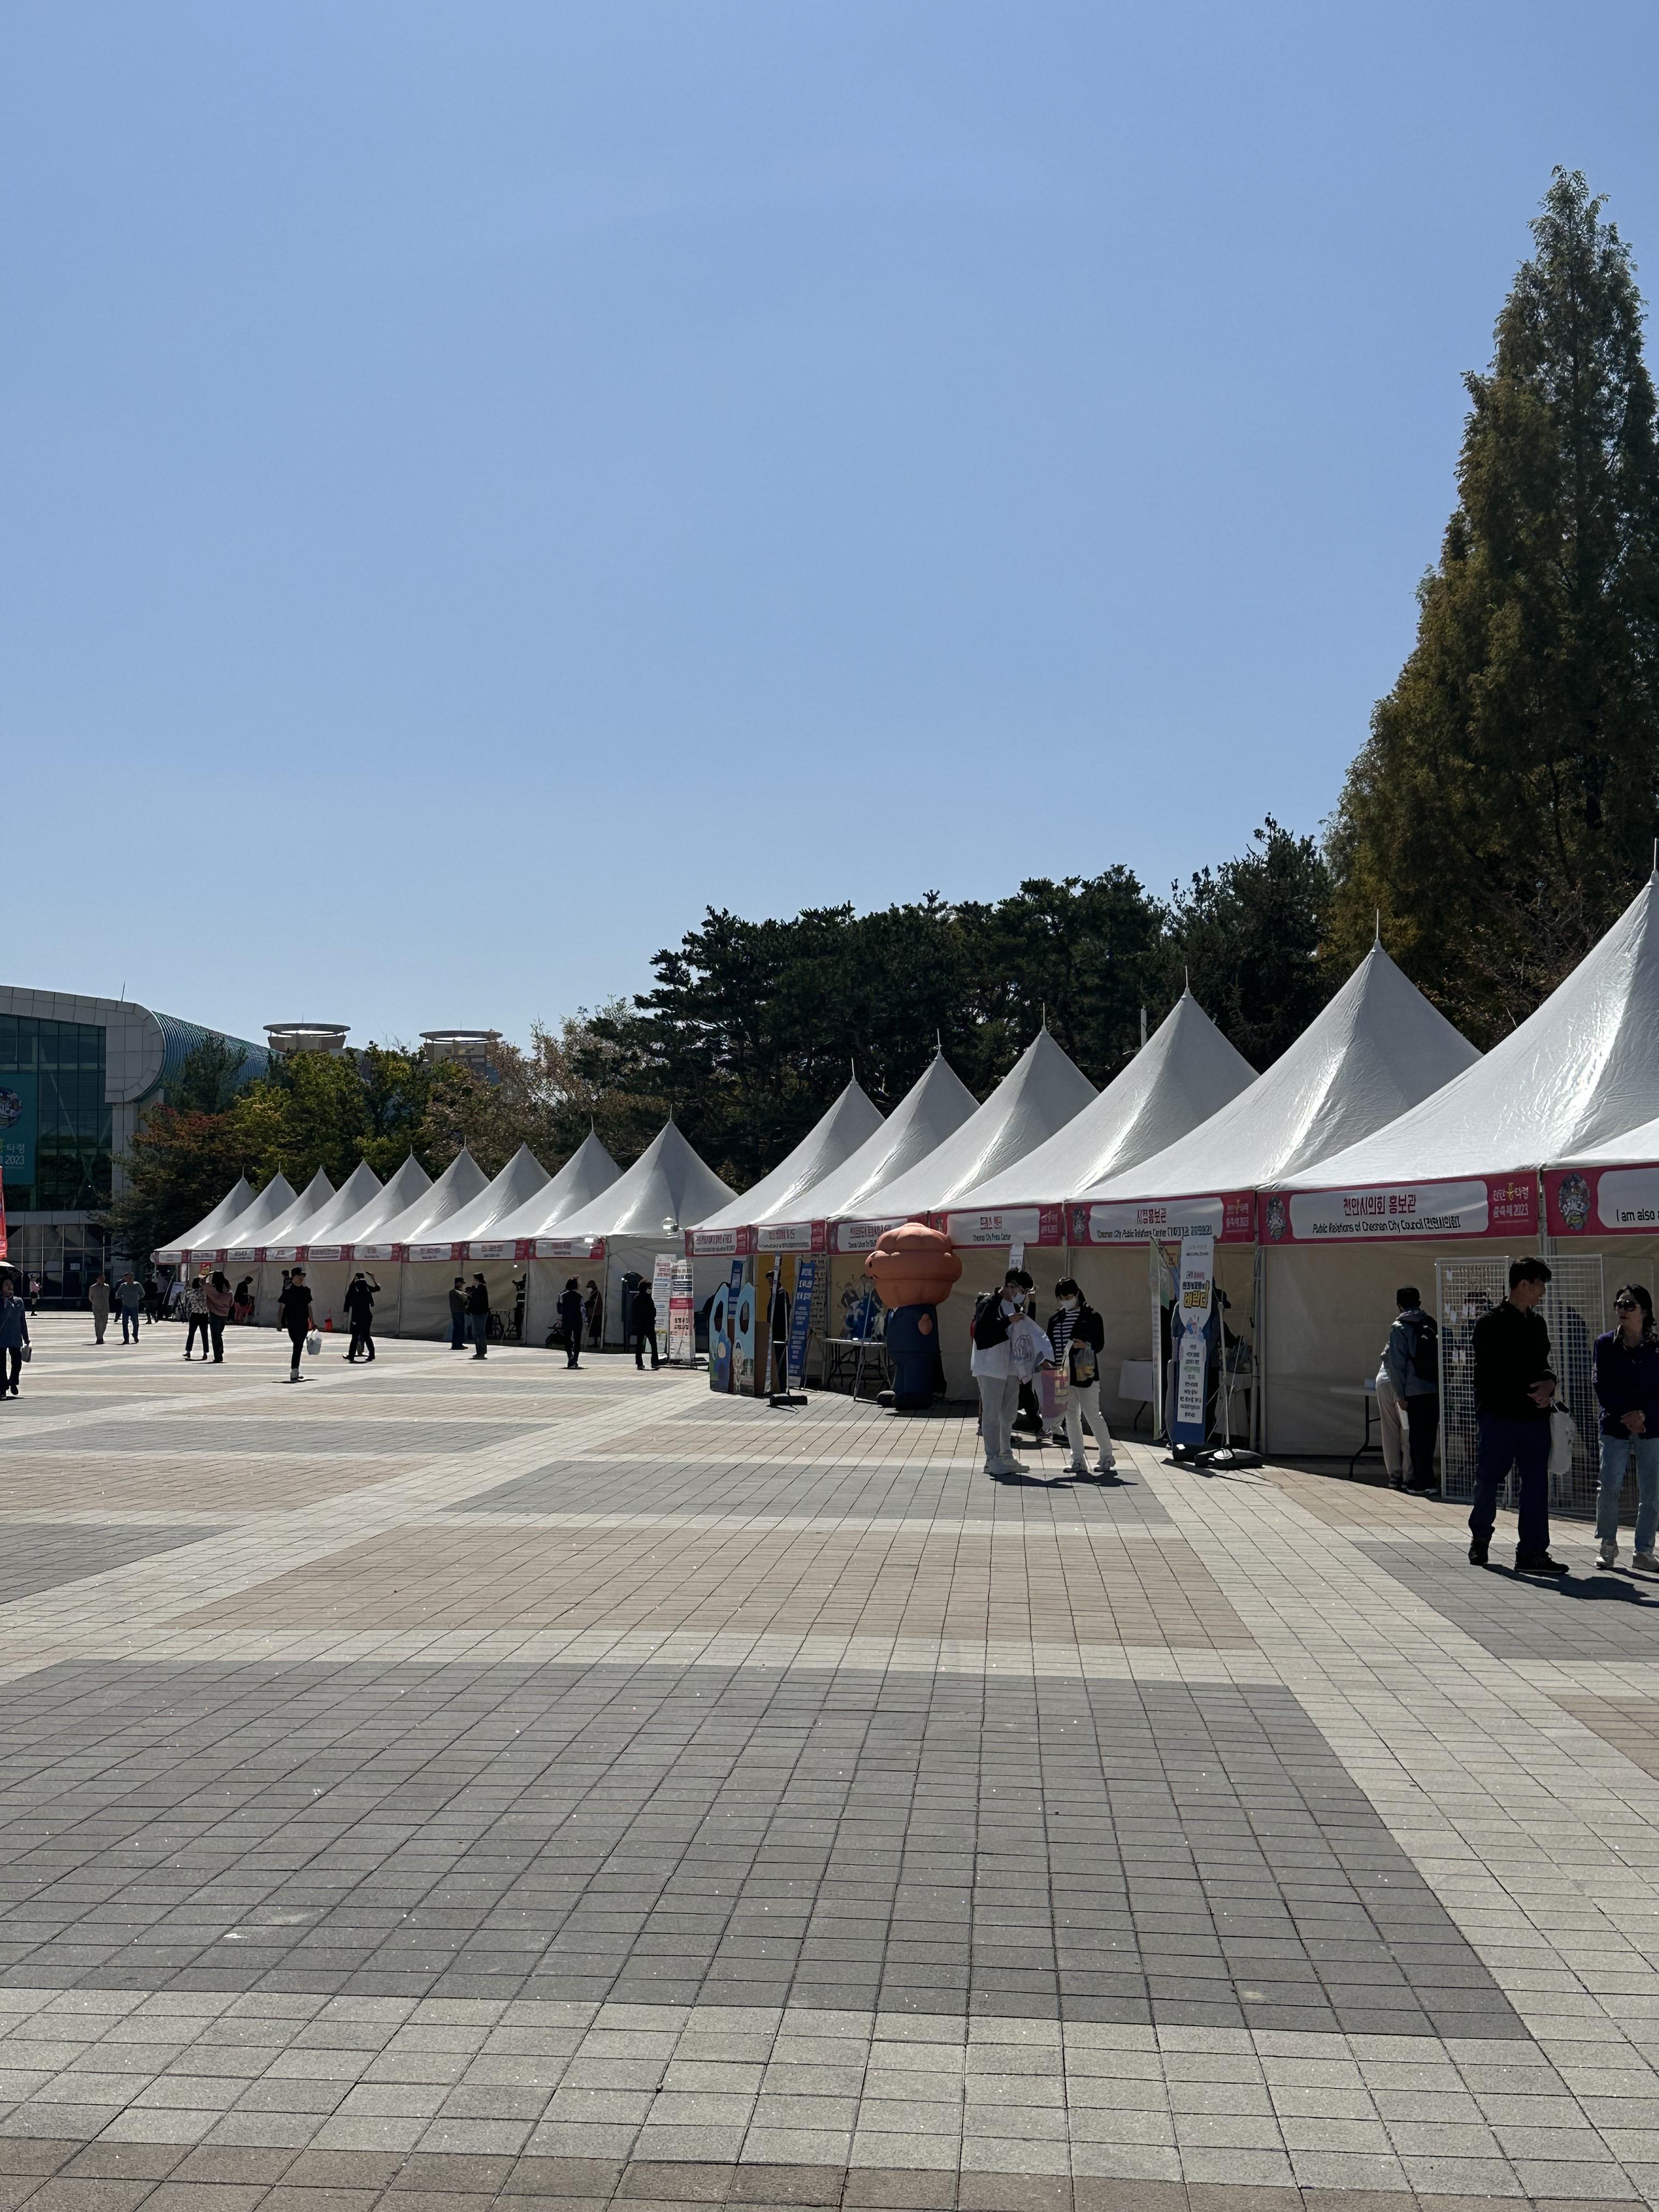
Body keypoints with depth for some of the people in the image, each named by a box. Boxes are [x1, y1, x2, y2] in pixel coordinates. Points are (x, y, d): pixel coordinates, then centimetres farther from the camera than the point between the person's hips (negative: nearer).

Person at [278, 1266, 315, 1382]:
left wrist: (312, 1321, 19)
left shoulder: (306, 1290, 10)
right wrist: (279, 1322, -13)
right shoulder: (288, 1290, -8)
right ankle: (294, 1374, -17)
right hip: (292, 1323, -6)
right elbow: (281, 1306, -7)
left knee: (299, 1347, 13)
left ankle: (295, 1372, 23)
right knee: (297, 1346, -15)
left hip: (304, 1323, 6)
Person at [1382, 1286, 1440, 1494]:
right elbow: (1441, 1356, 11)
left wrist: (1401, 1395, -4)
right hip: (1436, 1389, 5)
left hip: (1416, 1391, -5)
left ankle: (1424, 1482, 1)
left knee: (1417, 1436, 1)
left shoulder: (1399, 1328, -4)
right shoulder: (1432, 1323, 9)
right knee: (1429, 1434, 11)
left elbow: (1397, 1364, -8)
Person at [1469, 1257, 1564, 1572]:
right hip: (1498, 1415, -6)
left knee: (1536, 1486, 1)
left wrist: (1549, 1383, 0)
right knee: (1488, 1481, 5)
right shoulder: (1491, 1324, -6)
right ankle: (1480, 1538, 27)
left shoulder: (1537, 1323, 15)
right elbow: (1488, 1374, -10)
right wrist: (1531, 1392, -13)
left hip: (1534, 1416, 6)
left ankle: (1533, 1553, 3)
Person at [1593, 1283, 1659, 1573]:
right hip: (1614, 1427, 0)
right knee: (1609, 1488, -8)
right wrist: (1625, 1416, -12)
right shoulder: (1605, 1344, 2)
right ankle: (1608, 1545, 11)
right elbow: (1602, 1386, -2)